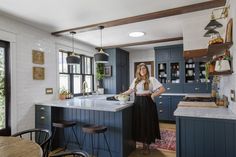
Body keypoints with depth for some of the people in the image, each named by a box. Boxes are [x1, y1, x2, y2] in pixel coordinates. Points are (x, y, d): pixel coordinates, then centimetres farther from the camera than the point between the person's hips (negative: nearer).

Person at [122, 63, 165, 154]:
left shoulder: (151, 79, -1)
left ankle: (147, 146, 18)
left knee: (147, 123, 2)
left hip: (147, 103, -3)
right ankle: (143, 143, 25)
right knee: (139, 123, 6)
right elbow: (130, 91, 13)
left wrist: (153, 95, -12)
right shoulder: (135, 80, 10)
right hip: (138, 103, 4)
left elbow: (162, 89, -5)